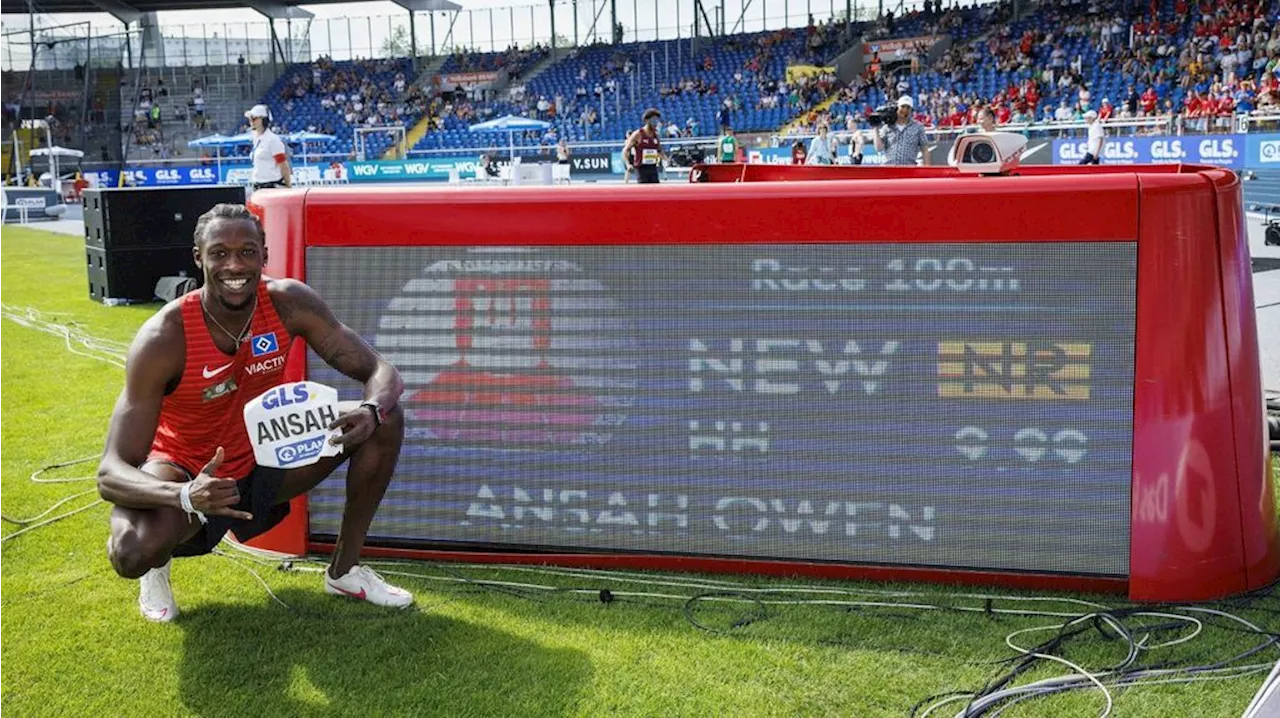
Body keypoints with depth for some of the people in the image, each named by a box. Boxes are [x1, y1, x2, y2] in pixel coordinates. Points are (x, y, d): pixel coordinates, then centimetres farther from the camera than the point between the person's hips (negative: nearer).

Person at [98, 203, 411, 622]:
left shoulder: (289, 303, -18)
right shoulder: (164, 339, -28)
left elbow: (380, 372, -13)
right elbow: (112, 473, -30)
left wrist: (372, 411, -39)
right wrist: (186, 496, -51)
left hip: (261, 462, 4)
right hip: (186, 474, -4)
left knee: (384, 421, -12)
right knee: (132, 554, -35)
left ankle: (344, 571, 5)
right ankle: (156, 565, 8)